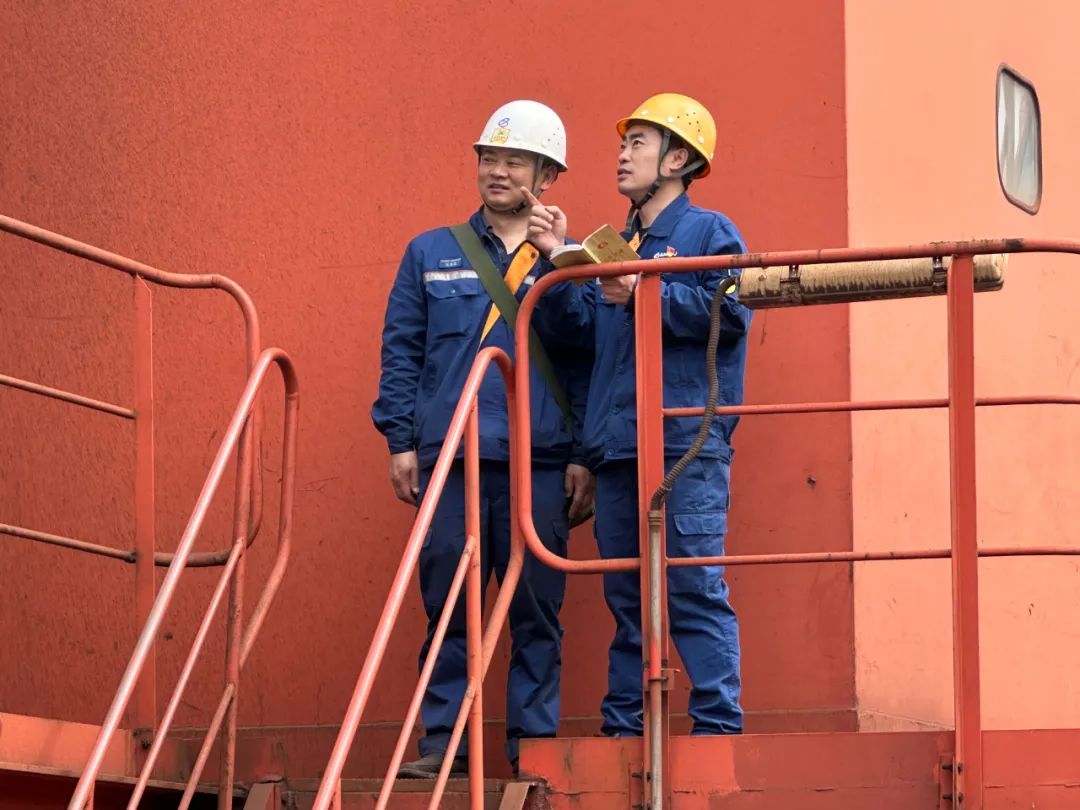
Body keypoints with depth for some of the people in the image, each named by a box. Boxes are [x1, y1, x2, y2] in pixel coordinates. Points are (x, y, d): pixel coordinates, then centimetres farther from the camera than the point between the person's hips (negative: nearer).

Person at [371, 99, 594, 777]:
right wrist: (402, 440, 3)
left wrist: (583, 455, 0)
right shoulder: (431, 255, 12)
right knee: (448, 606, 1)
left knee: (537, 608, 0)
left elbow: (585, 364, 7)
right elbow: (401, 352, 12)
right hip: (449, 459, 1)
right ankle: (444, 741, 6)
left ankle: (536, 741, 6)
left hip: (540, 463, -1)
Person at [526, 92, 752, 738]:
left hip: (687, 443, -7)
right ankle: (622, 728, 13)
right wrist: (558, 258, 1)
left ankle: (718, 726, -10)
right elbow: (574, 323, 12)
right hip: (618, 445, 7)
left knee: (695, 590, -10)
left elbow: (731, 313, -13)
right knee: (626, 597, 9)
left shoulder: (708, 232, 3)